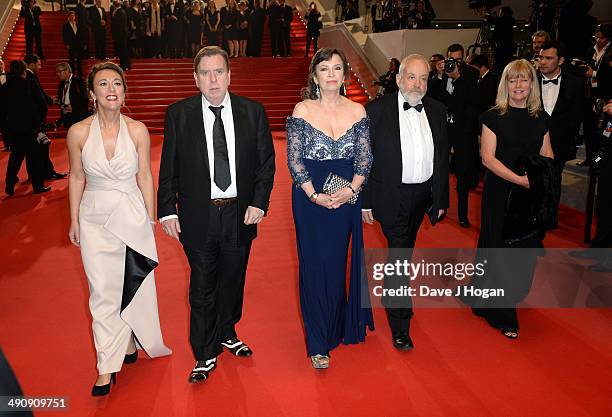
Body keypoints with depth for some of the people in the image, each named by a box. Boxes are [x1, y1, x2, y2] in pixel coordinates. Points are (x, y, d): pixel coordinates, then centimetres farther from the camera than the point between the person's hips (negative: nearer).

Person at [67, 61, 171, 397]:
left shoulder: (137, 130, -7)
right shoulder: (79, 132, -7)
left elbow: (145, 176, 1)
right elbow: (76, 177, 4)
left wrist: (150, 219, 3)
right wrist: (74, 220, 8)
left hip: (132, 215, 1)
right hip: (95, 219, 0)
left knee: (134, 285, 12)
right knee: (102, 292, 2)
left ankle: (130, 342, 38)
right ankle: (107, 367, 14)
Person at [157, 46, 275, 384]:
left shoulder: (253, 111, 0)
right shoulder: (178, 114, -3)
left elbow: (266, 162, 2)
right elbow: (168, 168, -1)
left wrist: (259, 203, -8)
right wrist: (167, 210, -7)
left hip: (240, 213, 2)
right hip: (198, 215, -2)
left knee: (233, 281, 18)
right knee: (202, 287, 8)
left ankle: (226, 334, 44)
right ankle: (205, 354, 26)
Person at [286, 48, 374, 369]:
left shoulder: (357, 111, 4)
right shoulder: (302, 110, -3)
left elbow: (365, 157, 4)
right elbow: (294, 159, -5)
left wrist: (351, 189, -11)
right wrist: (315, 194, -15)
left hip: (347, 196, 2)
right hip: (310, 197, -2)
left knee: (340, 263, 11)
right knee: (315, 266, 2)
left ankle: (339, 327, 33)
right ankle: (318, 343, 14)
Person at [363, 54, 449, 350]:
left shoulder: (436, 110, 5)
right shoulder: (377, 110, -9)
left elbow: (442, 157, 9)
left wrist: (441, 199, 8)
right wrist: (365, 202, -10)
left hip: (422, 195, 5)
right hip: (391, 196, -5)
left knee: (403, 251, 21)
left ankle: (391, 297, 45)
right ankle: (400, 324, 8)